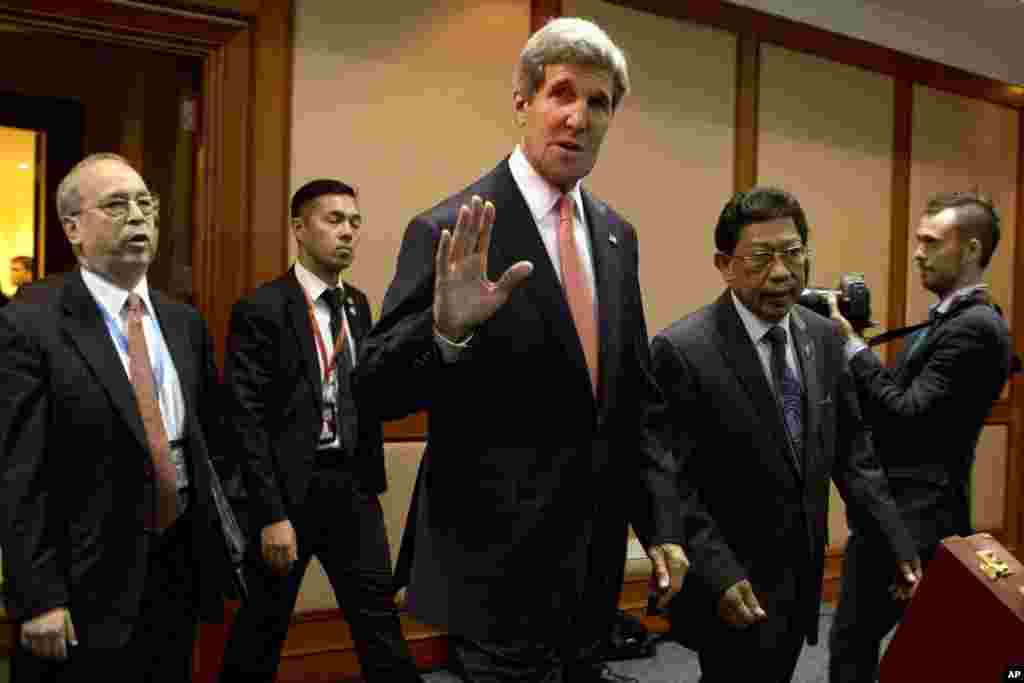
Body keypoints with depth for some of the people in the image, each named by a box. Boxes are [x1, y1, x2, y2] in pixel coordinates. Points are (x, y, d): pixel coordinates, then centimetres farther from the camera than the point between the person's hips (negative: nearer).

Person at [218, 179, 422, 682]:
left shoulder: (358, 305, 10)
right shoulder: (261, 309, -10)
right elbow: (248, 421, -14)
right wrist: (272, 514, -17)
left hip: (352, 486, 5)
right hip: (289, 488, -5)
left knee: (379, 621, 11)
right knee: (262, 626, 12)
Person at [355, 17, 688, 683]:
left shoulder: (617, 236, 7)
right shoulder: (451, 232, -13)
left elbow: (637, 399, 12)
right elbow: (376, 391, -15)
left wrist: (662, 522, 6)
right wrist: (446, 329, -34)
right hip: (497, 564, -6)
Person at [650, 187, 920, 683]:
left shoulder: (824, 338, 2)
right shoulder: (682, 349, -18)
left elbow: (851, 450, 8)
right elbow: (671, 483, -19)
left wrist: (896, 544, 2)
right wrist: (719, 576, -25)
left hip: (801, 578, 6)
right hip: (734, 587, -6)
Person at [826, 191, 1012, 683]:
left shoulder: (976, 327, -16)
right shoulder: (944, 321, 16)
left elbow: (906, 413, -21)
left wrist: (851, 344, -15)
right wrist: (847, 343, 1)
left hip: (916, 519, -9)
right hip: (891, 508, 9)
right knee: (850, 642, 15)